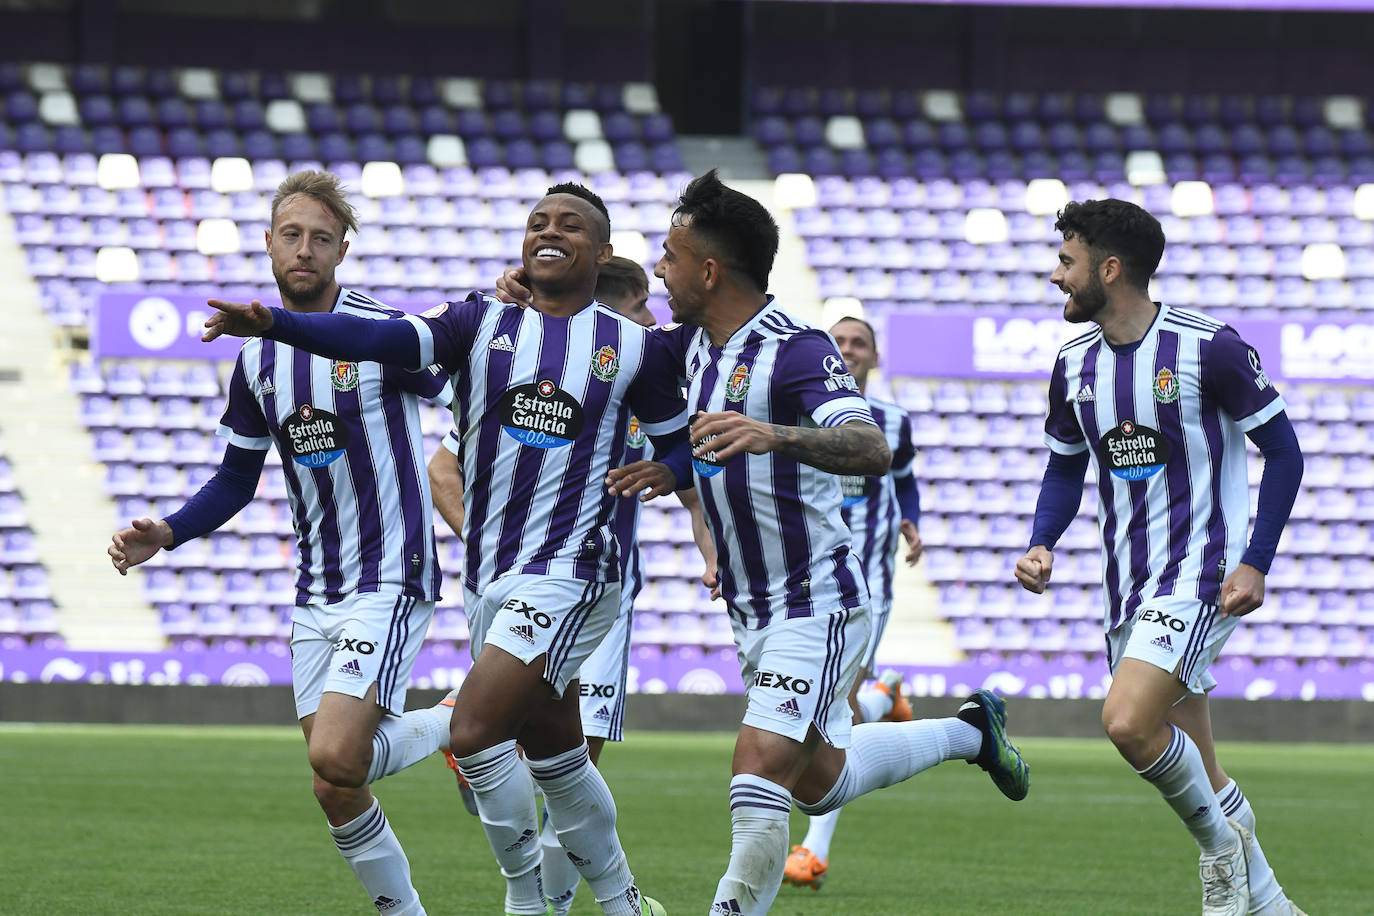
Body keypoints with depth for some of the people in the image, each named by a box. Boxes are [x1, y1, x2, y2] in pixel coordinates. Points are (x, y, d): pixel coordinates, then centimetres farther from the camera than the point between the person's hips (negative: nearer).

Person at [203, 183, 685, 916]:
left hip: (569, 573, -5)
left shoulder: (633, 348, 3)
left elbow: (682, 441, 15)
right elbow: (380, 341, -11)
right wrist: (272, 324, -28)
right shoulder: (481, 321, 5)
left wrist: (662, 473, -10)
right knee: (555, 757, 15)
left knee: (474, 730, -19)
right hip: (489, 577, 5)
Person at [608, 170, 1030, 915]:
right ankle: (969, 730, 41)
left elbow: (871, 450, -36)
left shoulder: (795, 349, -22)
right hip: (751, 610, 9)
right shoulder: (693, 341, 2)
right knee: (818, 782, 22)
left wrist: (776, 436, -54)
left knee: (760, 776, -20)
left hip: (815, 606, -9)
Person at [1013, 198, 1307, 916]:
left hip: (1200, 573, -7)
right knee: (1190, 771, 8)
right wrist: (1041, 545, 1)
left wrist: (1256, 562, -14)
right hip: (1128, 584, 7)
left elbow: (1282, 449, -6)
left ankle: (1221, 842, -3)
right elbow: (1065, 468, 19)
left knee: (1128, 722, -26)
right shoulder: (1076, 365, 7)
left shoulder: (1209, 348, -12)